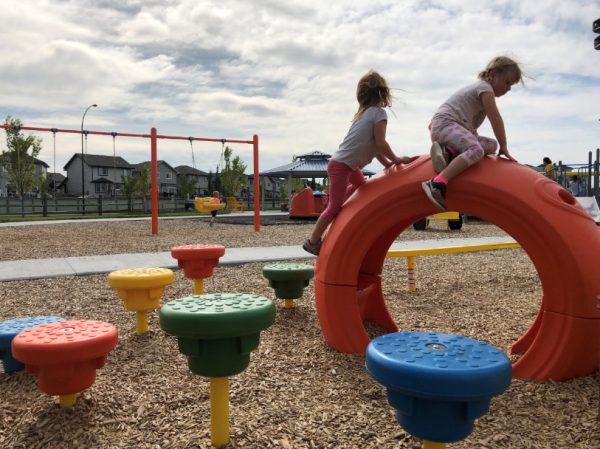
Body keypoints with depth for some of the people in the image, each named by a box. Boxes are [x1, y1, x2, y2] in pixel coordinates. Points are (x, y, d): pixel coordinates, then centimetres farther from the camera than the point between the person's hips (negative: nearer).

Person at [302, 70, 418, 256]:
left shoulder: (364, 112, 14)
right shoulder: (379, 112, -12)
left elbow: (372, 145, 15)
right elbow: (380, 144, -16)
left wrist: (388, 163, 13)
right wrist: (395, 160, -4)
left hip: (346, 163, 9)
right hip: (341, 166, -9)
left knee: (360, 184, 33)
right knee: (335, 207, -3)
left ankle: (333, 206, 38)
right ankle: (313, 241, 6)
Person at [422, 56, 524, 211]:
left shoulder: (479, 87, 28)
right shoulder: (485, 88, -1)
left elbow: (471, 124, 30)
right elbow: (496, 119, -6)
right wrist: (504, 148, -2)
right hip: (445, 123, -10)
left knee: (491, 145, 8)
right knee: (476, 150, -32)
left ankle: (448, 151, -15)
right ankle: (437, 184, -45)